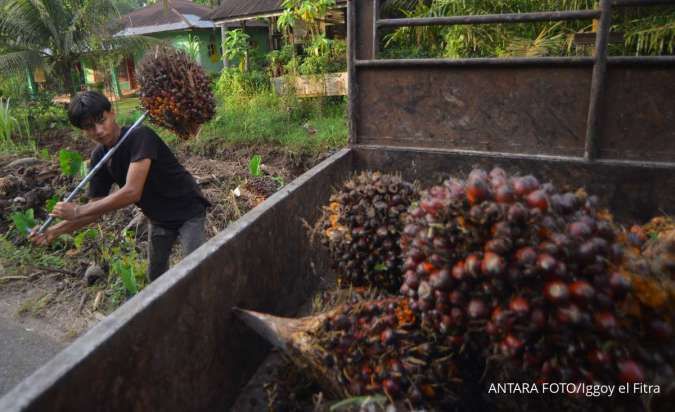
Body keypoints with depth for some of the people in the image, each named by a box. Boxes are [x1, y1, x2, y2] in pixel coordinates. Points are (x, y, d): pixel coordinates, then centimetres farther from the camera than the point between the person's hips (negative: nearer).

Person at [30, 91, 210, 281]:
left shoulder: (140, 136, -27)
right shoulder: (99, 157, -5)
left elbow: (132, 192, -36)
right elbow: (96, 206, 1)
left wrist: (77, 211, -27)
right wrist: (56, 230, -11)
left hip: (187, 210, -7)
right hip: (158, 217, 7)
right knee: (155, 275, 17)